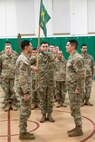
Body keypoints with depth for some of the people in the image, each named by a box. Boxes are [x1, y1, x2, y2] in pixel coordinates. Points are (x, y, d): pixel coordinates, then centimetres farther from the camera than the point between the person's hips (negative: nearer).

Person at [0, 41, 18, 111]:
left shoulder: (15, 55, -5)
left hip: (14, 76, 0)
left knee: (13, 91, 4)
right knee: (6, 91, 6)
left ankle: (13, 104, 18)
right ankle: (7, 104, 18)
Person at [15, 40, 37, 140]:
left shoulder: (23, 58, 11)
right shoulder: (24, 60, -20)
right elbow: (23, 78, -25)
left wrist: (31, 67, 46)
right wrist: (26, 92, -25)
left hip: (23, 88, 10)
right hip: (24, 88, -10)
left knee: (23, 110, 15)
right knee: (26, 111, -3)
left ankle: (23, 131, 24)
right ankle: (23, 133, 6)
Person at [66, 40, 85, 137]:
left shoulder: (77, 58, -17)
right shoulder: (71, 57, 13)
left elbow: (81, 75, -22)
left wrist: (78, 88, -21)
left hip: (75, 88, -10)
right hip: (71, 87, 10)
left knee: (75, 108, -2)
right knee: (74, 108, 14)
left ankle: (79, 129, 8)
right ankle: (77, 127, 24)